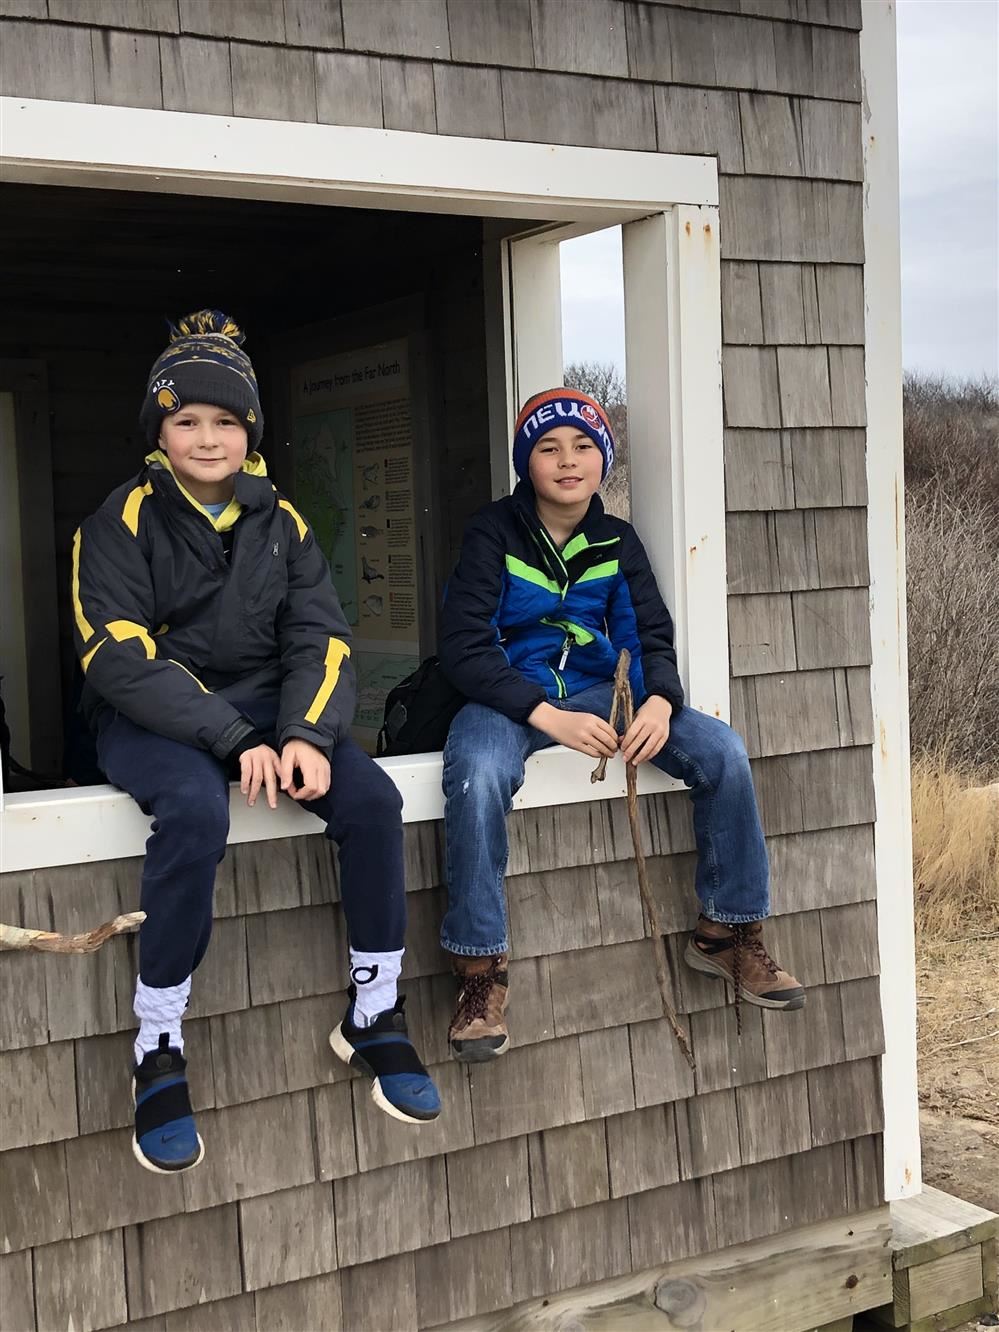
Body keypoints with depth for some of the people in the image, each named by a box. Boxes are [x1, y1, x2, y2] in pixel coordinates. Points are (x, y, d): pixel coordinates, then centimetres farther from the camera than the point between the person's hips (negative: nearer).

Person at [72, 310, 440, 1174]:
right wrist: (233, 741, -27)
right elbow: (119, 655, -16)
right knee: (196, 810, -37)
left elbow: (320, 641, 1)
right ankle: (158, 1051, -21)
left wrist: (306, 734, -20)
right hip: (148, 716, -4)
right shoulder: (124, 519, -6)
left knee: (371, 797, -22)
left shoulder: (281, 521, 7)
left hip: (262, 703, 4)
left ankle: (374, 1015, -3)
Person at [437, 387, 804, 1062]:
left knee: (722, 750, -16)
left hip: (595, 689, 4)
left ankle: (727, 932, 0)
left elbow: (650, 635, 3)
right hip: (510, 696, -4)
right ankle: (481, 974, -27)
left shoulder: (617, 540, 8)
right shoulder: (495, 532, -6)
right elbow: (464, 646, -15)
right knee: (477, 776, -39)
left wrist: (660, 702, -22)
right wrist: (547, 716, -28)